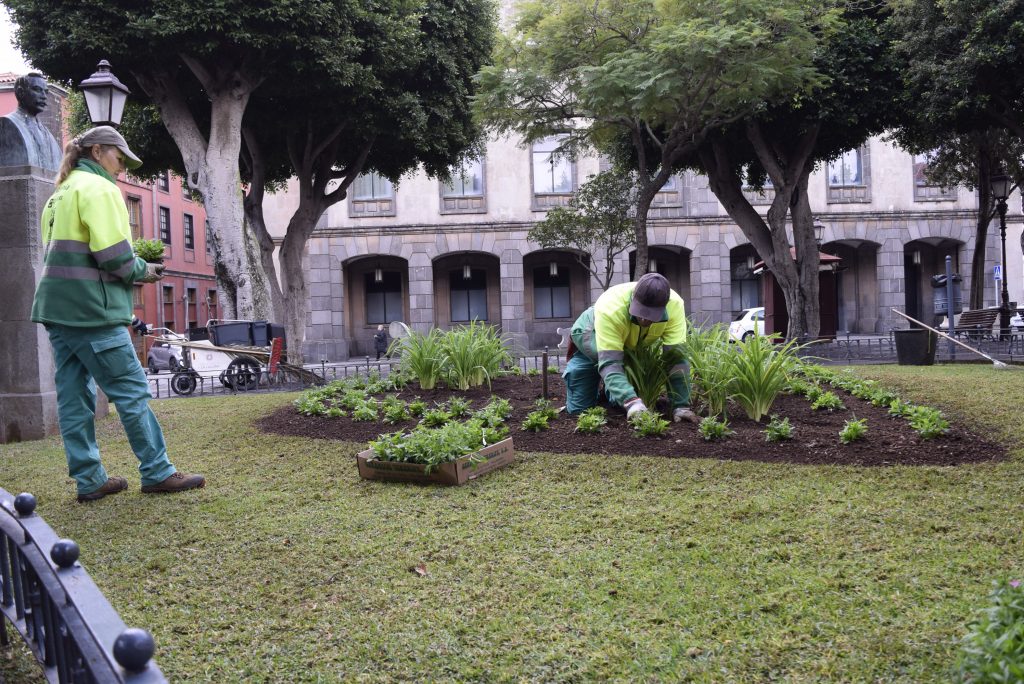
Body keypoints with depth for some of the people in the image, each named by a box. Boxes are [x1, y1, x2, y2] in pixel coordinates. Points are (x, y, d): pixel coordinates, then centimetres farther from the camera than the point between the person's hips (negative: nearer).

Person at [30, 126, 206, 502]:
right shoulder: (99, 189, -8)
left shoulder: (60, 194, 20)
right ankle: (158, 473, 2)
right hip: (91, 310, -9)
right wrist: (144, 271, 0)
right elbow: (115, 256, -18)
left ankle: (89, 480, 13)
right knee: (132, 391, -3)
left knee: (74, 397, 8)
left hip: (57, 308, 9)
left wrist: (134, 270, 14)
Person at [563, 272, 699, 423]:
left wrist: (681, 406, -37)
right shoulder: (611, 309, -44)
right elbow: (610, 362, -46)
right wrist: (632, 402, -60)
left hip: (632, 345, 3)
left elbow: (675, 356, -30)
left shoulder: (675, 305, -34)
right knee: (579, 409, -3)